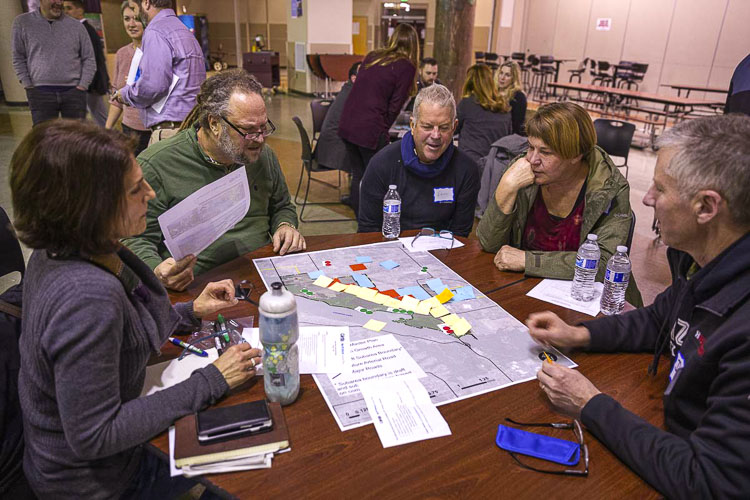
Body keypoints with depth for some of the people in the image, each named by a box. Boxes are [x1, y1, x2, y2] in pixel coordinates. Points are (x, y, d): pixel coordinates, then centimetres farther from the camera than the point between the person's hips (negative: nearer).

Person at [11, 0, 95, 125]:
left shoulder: (76, 26, 9)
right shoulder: (22, 23, 7)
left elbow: (89, 59, 9)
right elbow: (18, 58, 9)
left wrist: (82, 86, -1)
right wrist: (27, 85, 0)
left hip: (74, 92, 1)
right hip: (40, 93, -1)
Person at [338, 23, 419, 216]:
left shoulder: (371, 57, 15)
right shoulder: (406, 67, -2)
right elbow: (395, 105, -4)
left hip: (347, 125, 7)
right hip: (370, 130, -6)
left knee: (358, 176, 17)